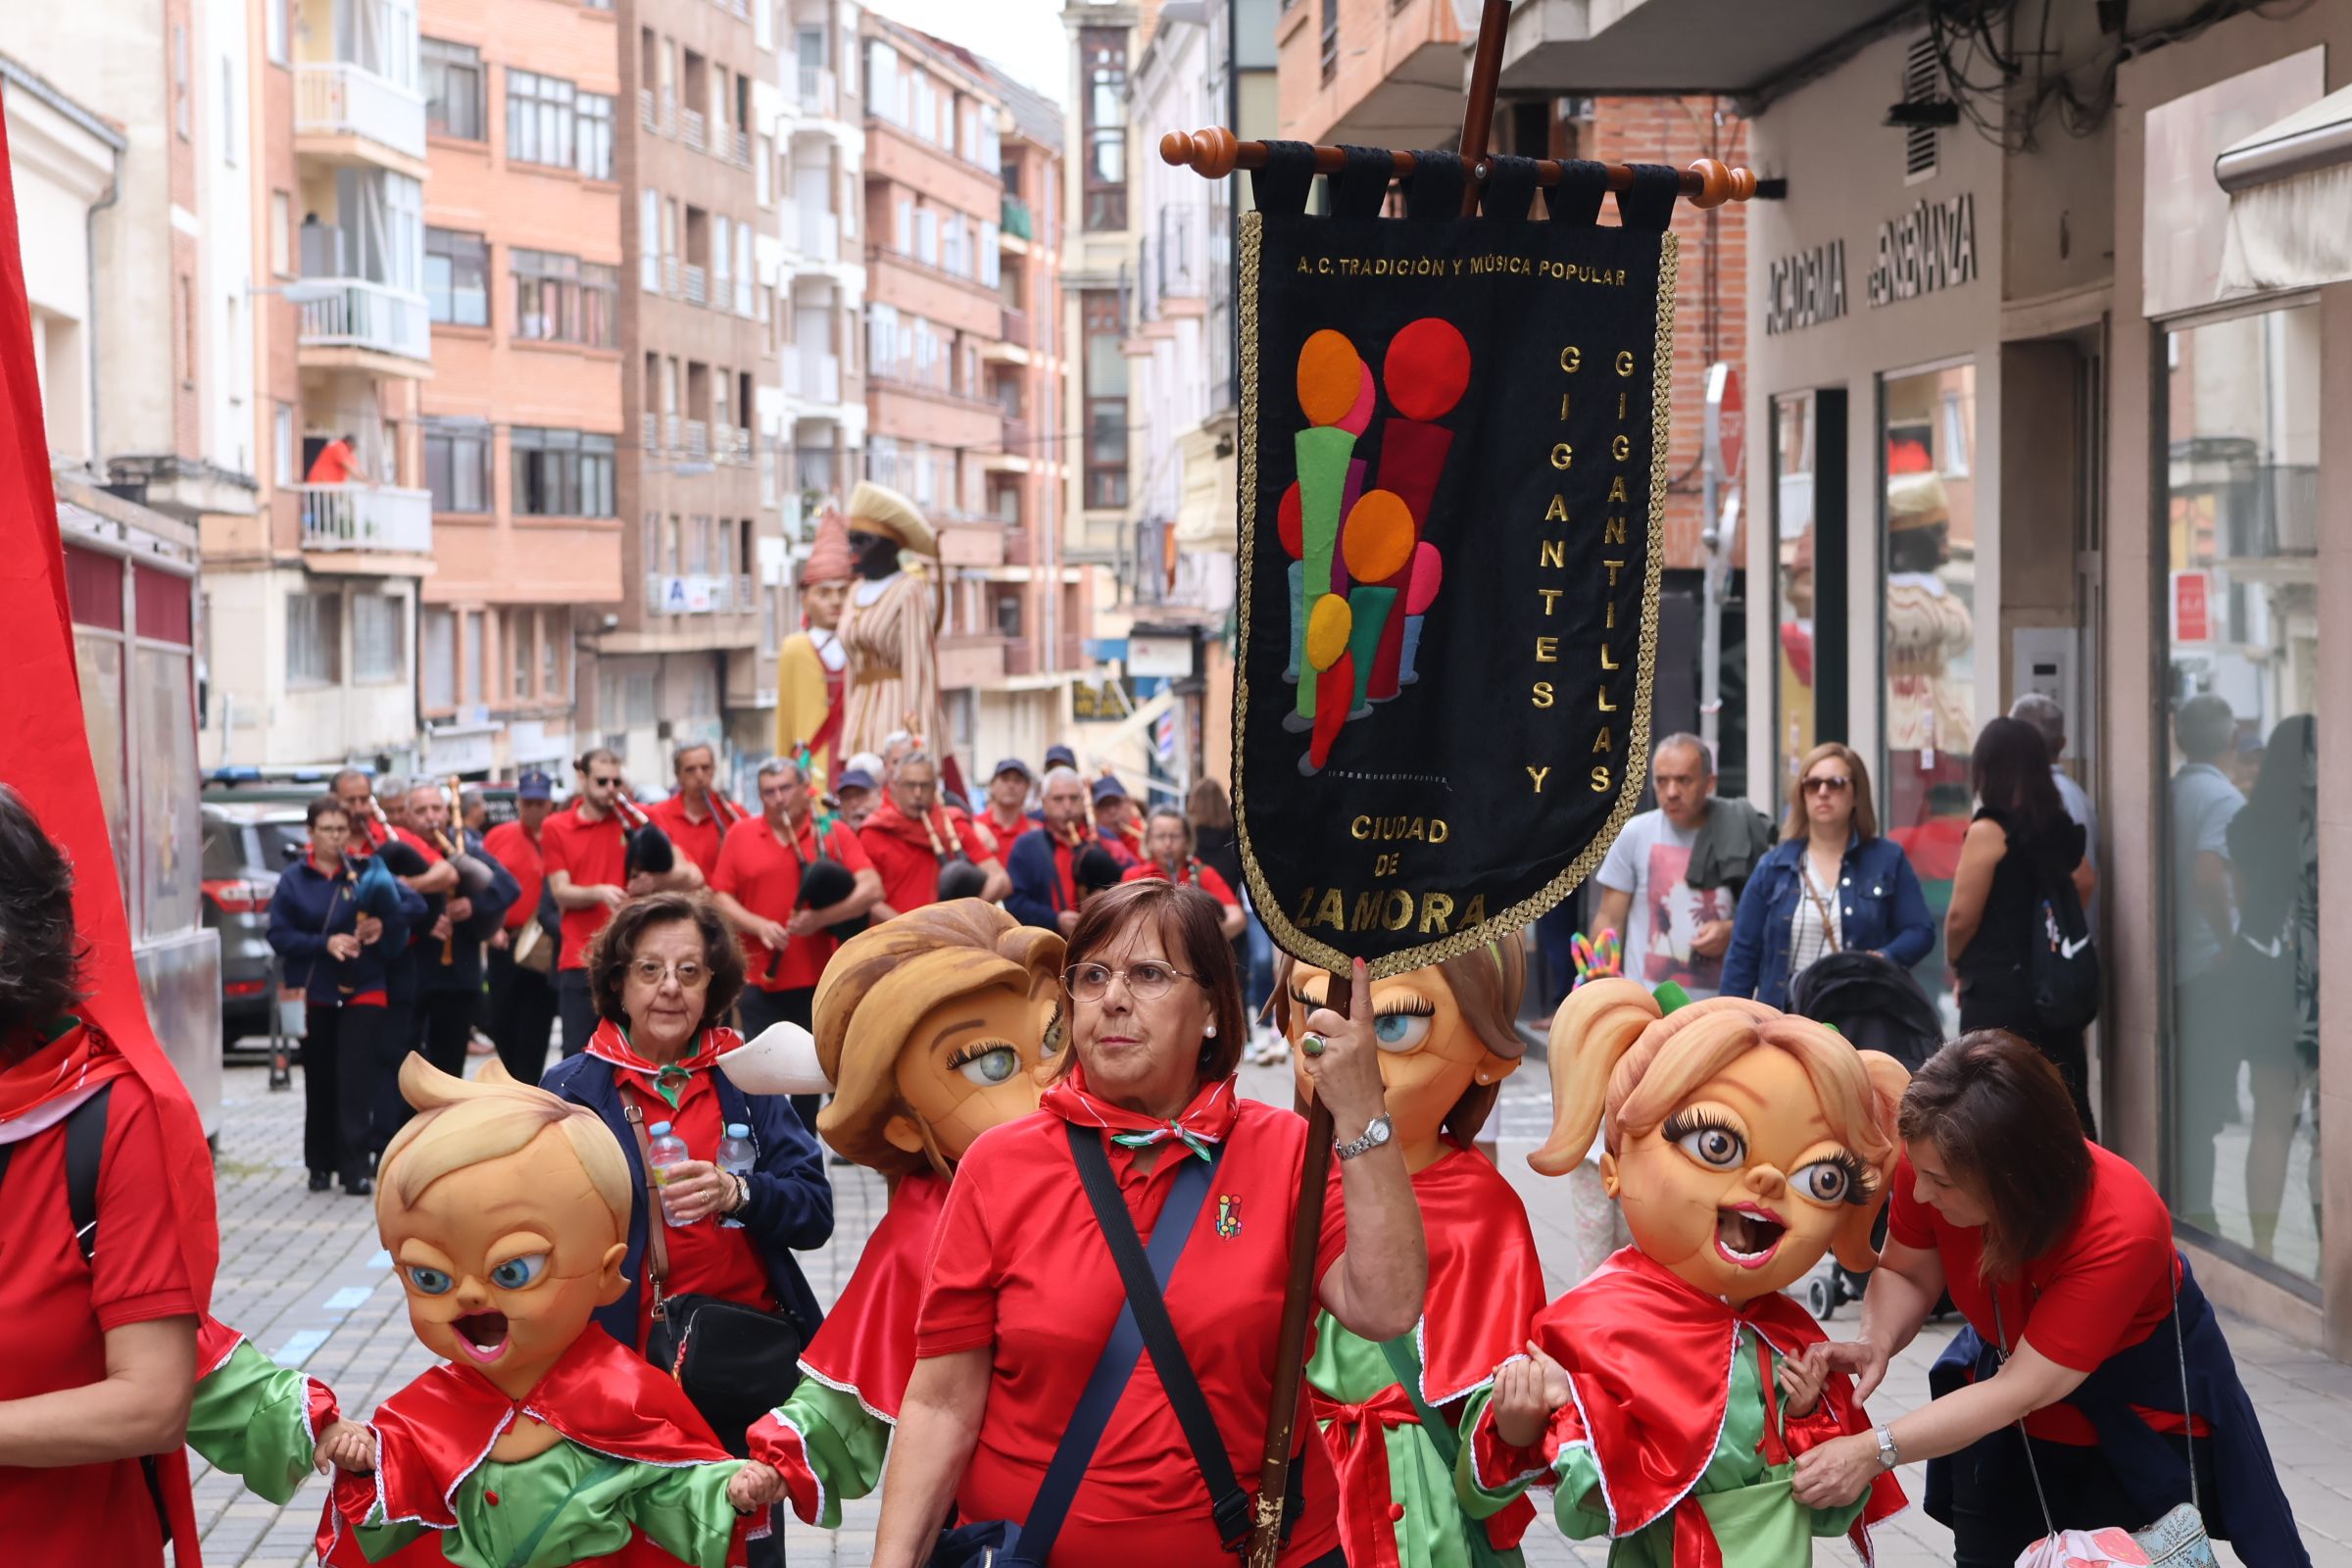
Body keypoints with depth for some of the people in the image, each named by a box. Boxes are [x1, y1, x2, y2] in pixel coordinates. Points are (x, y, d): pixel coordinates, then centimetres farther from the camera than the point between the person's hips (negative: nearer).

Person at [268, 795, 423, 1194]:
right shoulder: (293, 879, 2)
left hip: (362, 991, -1)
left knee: (355, 1080, -9)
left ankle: (355, 1165, -7)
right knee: (319, 1082, 9)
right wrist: (324, 943, -18)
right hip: (313, 993, 1)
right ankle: (320, 1163, 22)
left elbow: (415, 904, -4)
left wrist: (385, 923, -23)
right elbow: (279, 935, -3)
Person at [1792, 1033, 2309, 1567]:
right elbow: (1906, 1272, -9)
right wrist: (1876, 1342, -32)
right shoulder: (1930, 1158, -27)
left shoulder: (2123, 1227, -39)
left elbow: (2024, 1388, -39)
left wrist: (1874, 1452, -44)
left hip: (2141, 1418, -4)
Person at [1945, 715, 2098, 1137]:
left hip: (1998, 995, -7)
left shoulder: (1989, 831, -12)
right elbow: (2085, 885, 20)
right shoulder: (2060, 828, 8)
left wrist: (1959, 965, 5)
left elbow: (1961, 917, -13)